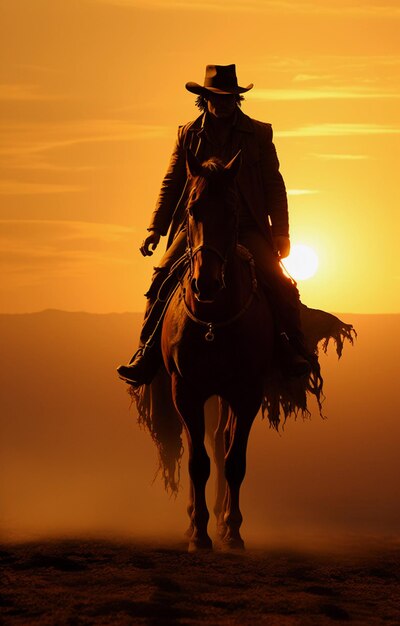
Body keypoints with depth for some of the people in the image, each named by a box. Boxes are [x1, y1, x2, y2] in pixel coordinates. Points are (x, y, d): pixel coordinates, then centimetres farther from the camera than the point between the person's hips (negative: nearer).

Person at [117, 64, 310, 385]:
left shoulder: (259, 133, 7)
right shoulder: (188, 134, 11)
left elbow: (274, 187, 9)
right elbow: (171, 184, 15)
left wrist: (281, 235, 2)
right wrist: (156, 229, 5)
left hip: (246, 226, -1)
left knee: (278, 283, -21)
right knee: (163, 277, -20)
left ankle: (293, 350, -5)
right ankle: (147, 353, -11)